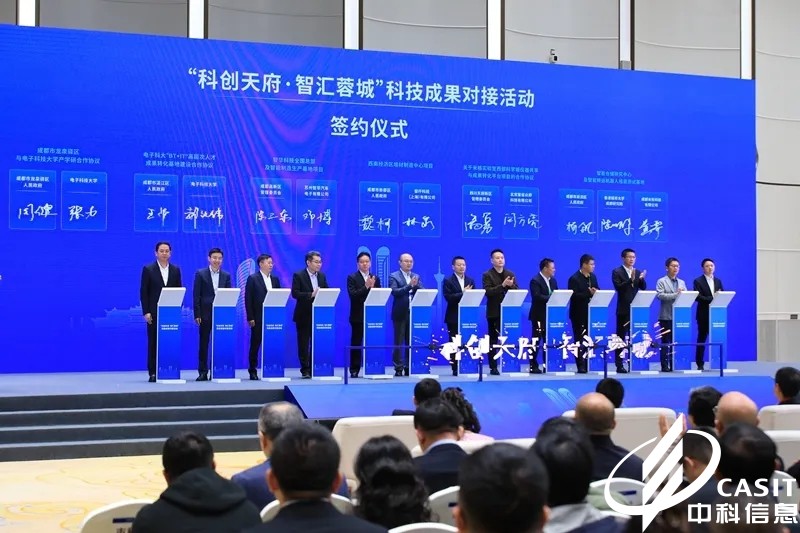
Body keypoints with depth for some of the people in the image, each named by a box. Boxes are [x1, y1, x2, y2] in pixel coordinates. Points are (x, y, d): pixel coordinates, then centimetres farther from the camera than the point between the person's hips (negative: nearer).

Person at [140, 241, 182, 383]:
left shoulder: (176, 270, 10)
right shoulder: (148, 269, 1)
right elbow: (143, 292, -2)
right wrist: (146, 312, -9)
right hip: (154, 312, -2)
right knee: (153, 343, -1)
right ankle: (153, 373, 2)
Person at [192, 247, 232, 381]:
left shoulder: (226, 276, 10)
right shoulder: (200, 274, 2)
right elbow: (196, 295, -1)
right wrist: (197, 314, -8)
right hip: (206, 314, -2)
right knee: (204, 343, 2)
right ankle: (203, 372, 6)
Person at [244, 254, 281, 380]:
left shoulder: (275, 279, 13)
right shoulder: (253, 279, -2)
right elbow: (248, 299, -5)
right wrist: (250, 318, -11)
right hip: (258, 318, -4)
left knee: (271, 345, 1)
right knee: (255, 344, 1)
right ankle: (253, 371, 8)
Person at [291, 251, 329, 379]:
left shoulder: (322, 276, 12)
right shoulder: (298, 276, -4)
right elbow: (295, 293, -14)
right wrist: (311, 294, -23)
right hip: (304, 315, -4)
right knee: (303, 343, 1)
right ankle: (305, 370, 6)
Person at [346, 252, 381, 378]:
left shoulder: (375, 278, 13)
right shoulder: (352, 278, 1)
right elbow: (352, 295, -12)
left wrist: (373, 287, -10)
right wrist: (366, 287, -19)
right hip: (358, 316, -3)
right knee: (356, 343, 1)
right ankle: (354, 370, 5)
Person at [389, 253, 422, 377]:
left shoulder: (416, 277, 14)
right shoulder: (394, 276, -1)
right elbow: (395, 292, -16)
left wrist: (415, 285, -15)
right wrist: (410, 285, -24)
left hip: (413, 313, 4)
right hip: (400, 314, -4)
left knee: (411, 342, 5)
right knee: (398, 342, -1)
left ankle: (409, 368, 11)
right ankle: (398, 369, 2)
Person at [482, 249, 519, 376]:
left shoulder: (510, 274, 13)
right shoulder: (487, 275, 0)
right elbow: (488, 292, -14)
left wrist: (511, 285, -14)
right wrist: (502, 285, -23)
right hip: (494, 313, -3)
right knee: (493, 340, 1)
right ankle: (493, 367, 5)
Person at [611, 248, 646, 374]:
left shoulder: (638, 272, 13)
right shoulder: (617, 272, -2)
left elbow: (643, 288, 6)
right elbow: (618, 287, -15)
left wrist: (641, 279, -14)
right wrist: (631, 279, -27)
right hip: (623, 310, -4)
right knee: (621, 337, -1)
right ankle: (619, 365, 1)